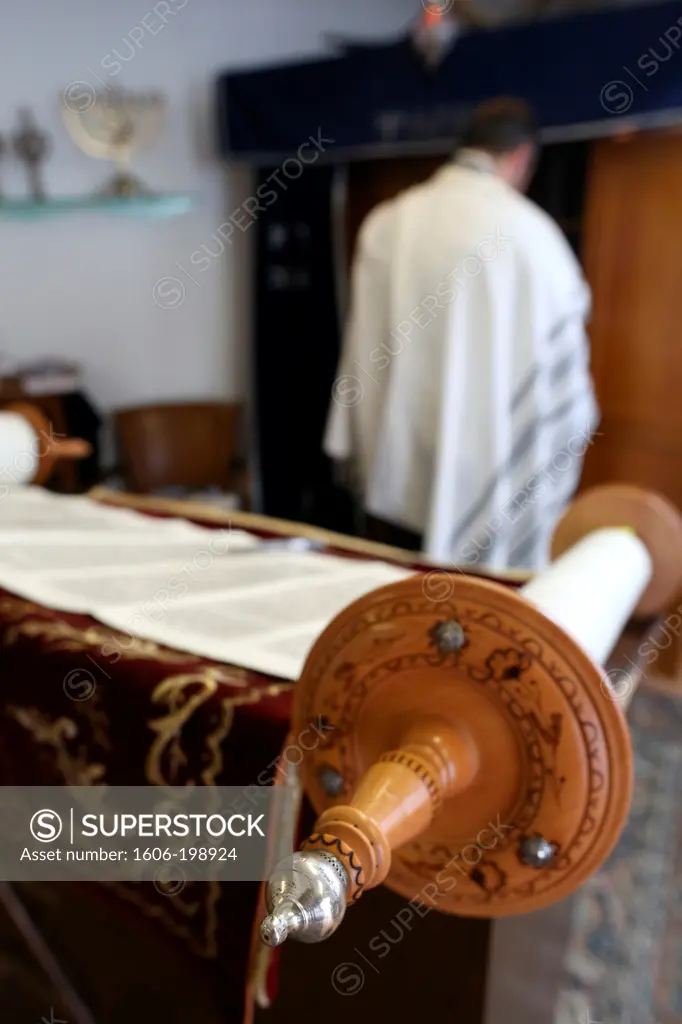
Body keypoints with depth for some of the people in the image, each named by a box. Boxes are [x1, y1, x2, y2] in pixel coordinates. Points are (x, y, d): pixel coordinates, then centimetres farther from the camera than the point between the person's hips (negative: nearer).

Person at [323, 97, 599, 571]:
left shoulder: (384, 223, 1)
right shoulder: (528, 229, -11)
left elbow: (362, 343, 5)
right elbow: (561, 352, -4)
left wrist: (357, 448, 13)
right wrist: (573, 427, 14)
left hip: (397, 474, 4)